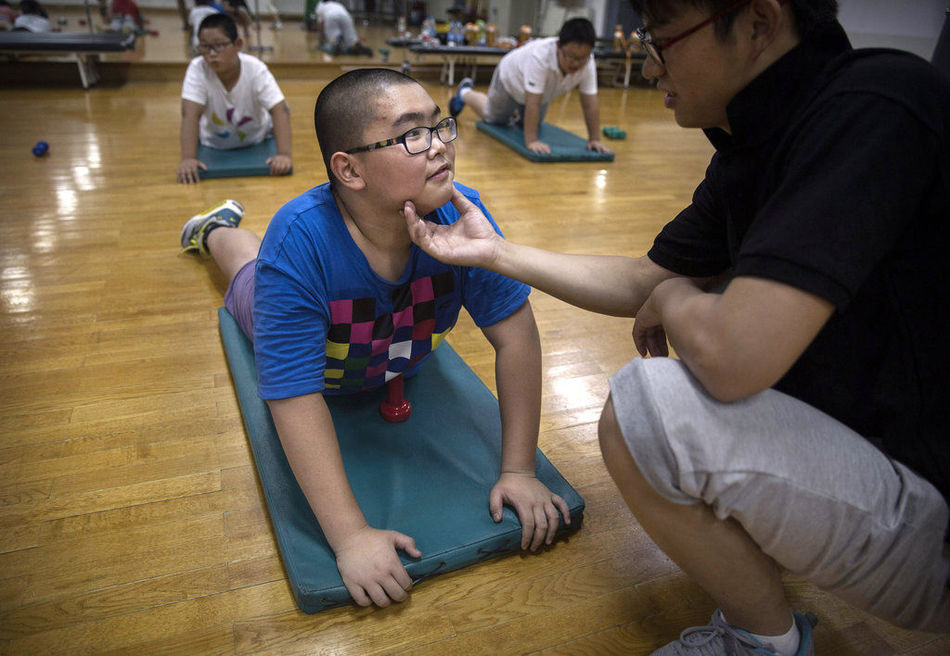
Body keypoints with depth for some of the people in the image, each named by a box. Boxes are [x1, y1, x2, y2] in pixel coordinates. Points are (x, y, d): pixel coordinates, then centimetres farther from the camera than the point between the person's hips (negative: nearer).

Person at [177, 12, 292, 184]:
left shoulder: (256, 69, -26)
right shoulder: (197, 69, -25)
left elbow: (279, 110, -33)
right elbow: (190, 114, -31)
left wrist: (284, 154, -47)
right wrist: (188, 158, -44)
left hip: (256, 140, 0)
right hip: (214, 143, 0)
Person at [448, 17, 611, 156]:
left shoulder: (588, 64, -33)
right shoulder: (539, 56, -48)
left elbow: (590, 104, -30)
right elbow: (532, 103, -50)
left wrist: (595, 139, -34)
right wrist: (531, 141, -53)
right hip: (510, 79, -5)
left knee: (532, 123, 25)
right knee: (493, 118, 19)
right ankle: (465, 92, 43)